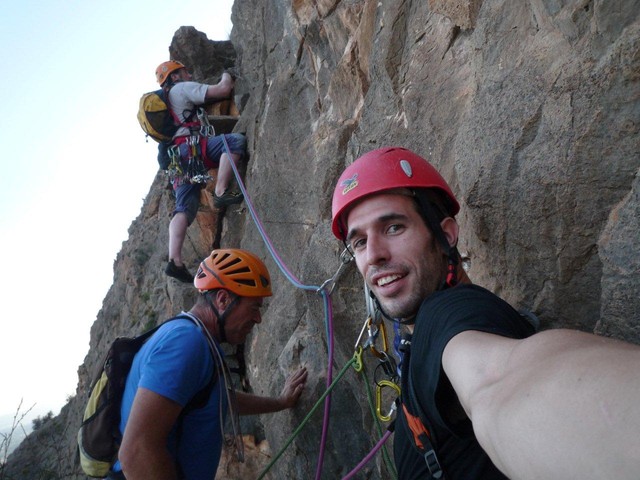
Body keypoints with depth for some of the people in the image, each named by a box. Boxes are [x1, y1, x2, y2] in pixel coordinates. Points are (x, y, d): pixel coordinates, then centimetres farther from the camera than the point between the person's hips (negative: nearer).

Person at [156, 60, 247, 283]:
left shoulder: (165, 100, 36)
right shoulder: (183, 88, 8)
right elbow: (223, 90, 0)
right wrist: (226, 76, 20)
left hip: (175, 157, 9)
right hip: (188, 146, -9)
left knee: (184, 208, -2)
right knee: (236, 139, -19)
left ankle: (174, 260, -14)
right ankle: (221, 192, -31)